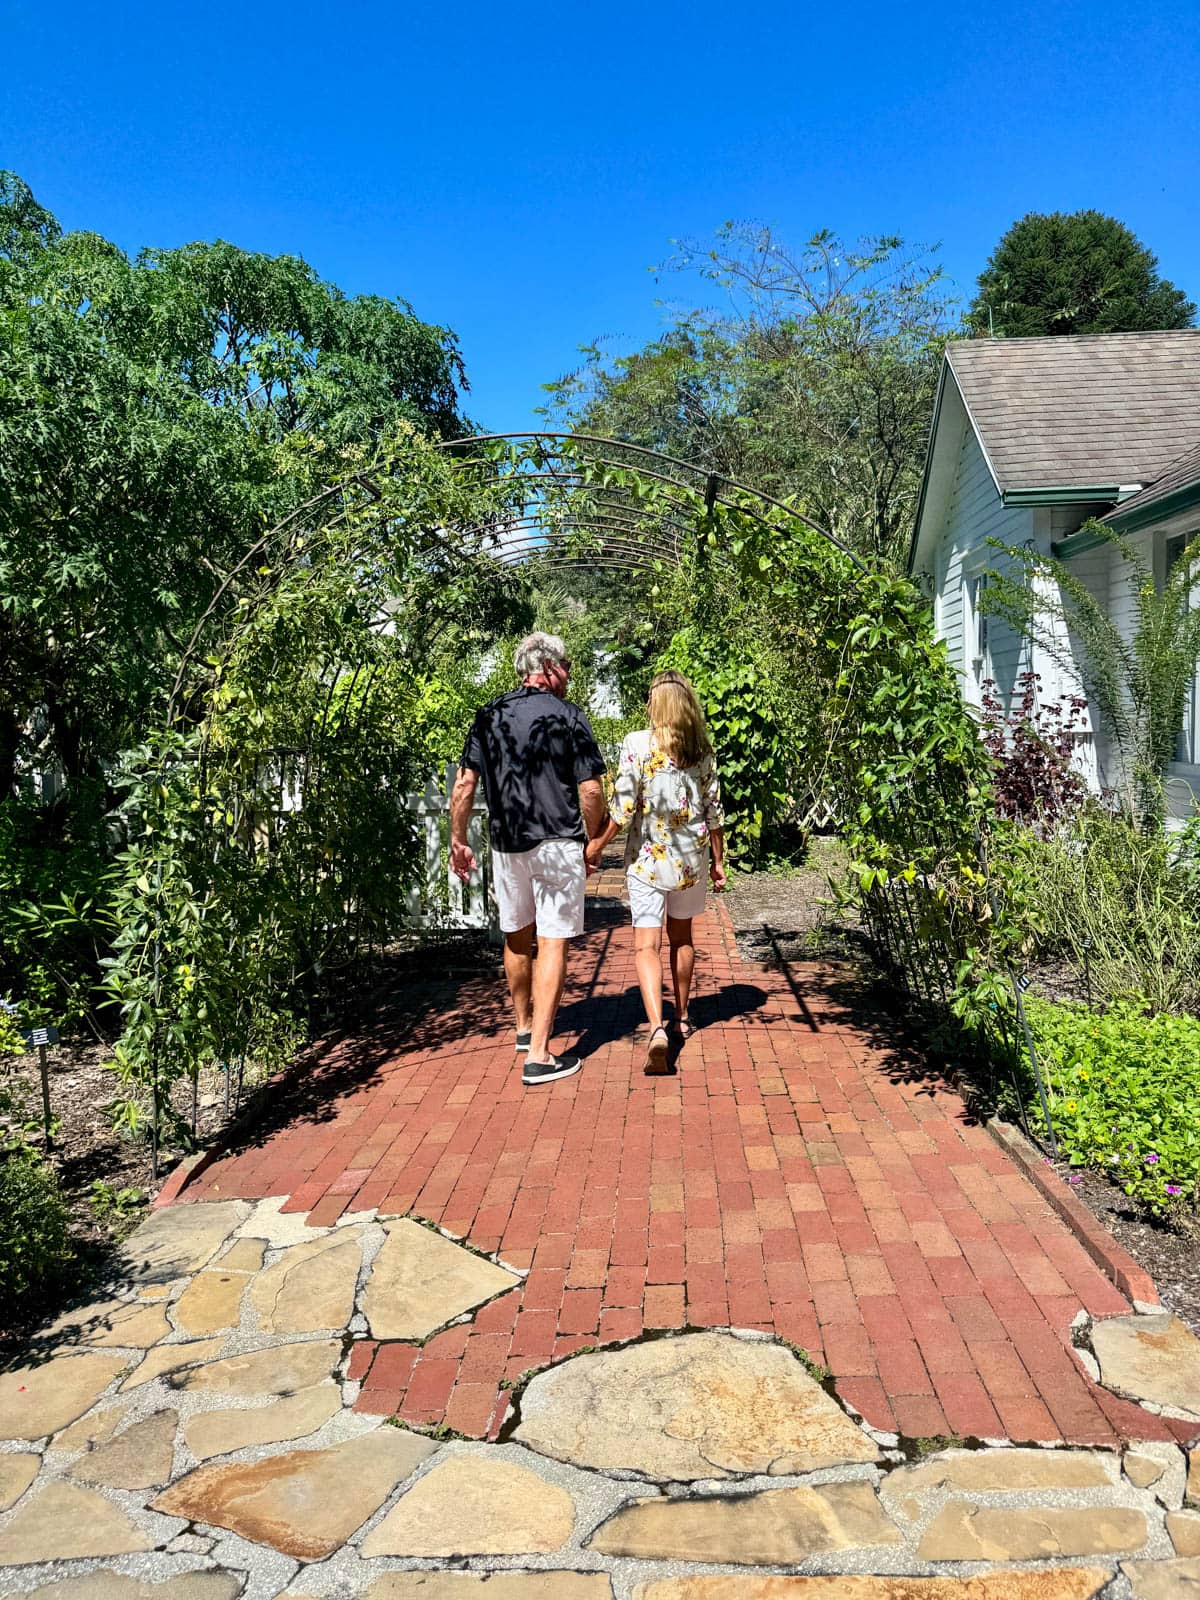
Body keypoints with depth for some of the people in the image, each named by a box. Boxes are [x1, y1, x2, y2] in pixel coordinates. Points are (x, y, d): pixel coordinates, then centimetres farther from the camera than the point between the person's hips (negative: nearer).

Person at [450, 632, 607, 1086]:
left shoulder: (488, 716, 5)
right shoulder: (568, 716, -7)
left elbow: (464, 784, 4)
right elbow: (591, 791, -10)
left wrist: (458, 842, 12)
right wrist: (593, 842, 4)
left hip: (505, 845, 5)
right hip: (557, 845, -5)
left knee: (516, 938, 20)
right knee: (552, 944, -2)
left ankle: (524, 1028, 36)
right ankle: (539, 1056, -4)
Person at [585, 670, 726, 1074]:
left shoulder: (637, 745, -11)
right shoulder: (703, 750, 0)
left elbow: (623, 807, -14)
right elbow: (714, 811, 3)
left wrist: (596, 845, -2)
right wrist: (717, 860, 13)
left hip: (647, 858, -4)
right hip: (691, 857, 4)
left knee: (647, 946, -4)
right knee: (682, 937, 21)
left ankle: (657, 1028, -22)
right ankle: (682, 1018, 34)